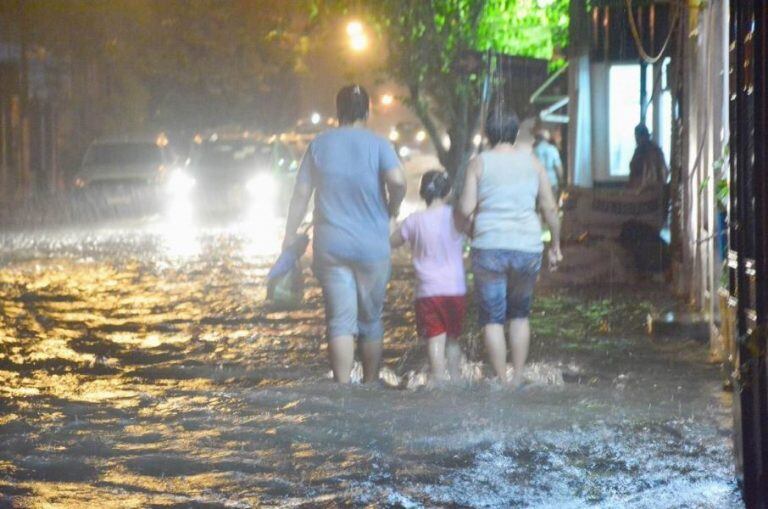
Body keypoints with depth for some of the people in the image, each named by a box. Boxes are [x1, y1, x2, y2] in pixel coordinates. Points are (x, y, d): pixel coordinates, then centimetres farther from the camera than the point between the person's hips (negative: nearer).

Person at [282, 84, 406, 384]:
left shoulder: (319, 145, 5)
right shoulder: (377, 145, -2)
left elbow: (300, 196, 2)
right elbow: (397, 181, -19)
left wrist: (289, 239, 5)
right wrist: (392, 210, 0)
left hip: (330, 246, 1)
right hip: (372, 247, -1)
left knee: (340, 321, -4)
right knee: (371, 320, 13)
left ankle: (343, 387, -17)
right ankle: (371, 386, 21)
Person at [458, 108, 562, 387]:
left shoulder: (479, 163, 0)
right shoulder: (531, 161, 6)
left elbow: (466, 209, -6)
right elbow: (550, 208, 4)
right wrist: (555, 244, 13)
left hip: (489, 247, -2)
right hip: (528, 247, 2)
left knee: (492, 318, 6)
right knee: (520, 315, 19)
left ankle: (502, 381, 0)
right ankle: (518, 378, 13)